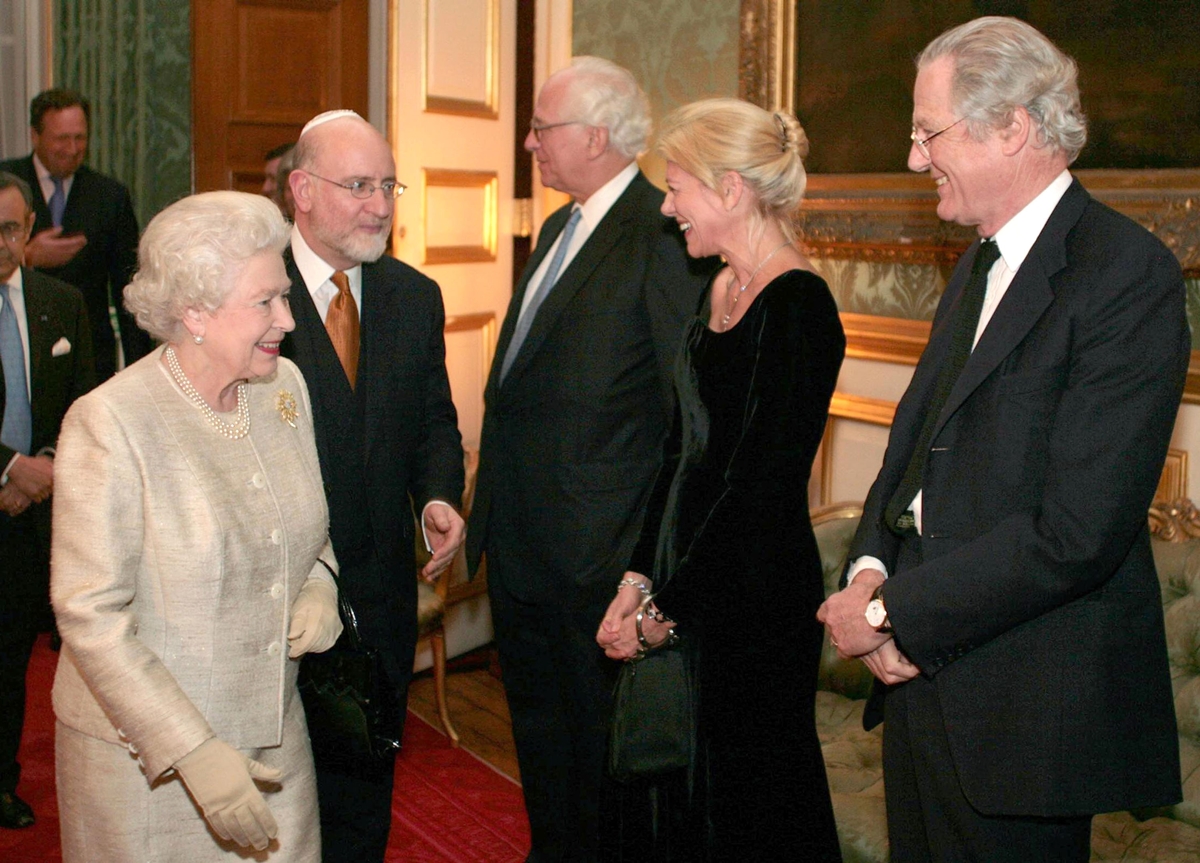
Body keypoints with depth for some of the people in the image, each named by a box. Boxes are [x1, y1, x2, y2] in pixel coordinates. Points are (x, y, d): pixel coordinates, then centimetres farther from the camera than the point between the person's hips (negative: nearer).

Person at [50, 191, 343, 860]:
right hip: (145, 754, -5)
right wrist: (193, 751, -24)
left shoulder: (285, 386, 1)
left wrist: (320, 585, -5)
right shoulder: (109, 423, -19)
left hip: (273, 733, 5)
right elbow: (92, 616, -19)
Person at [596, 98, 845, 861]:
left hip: (758, 600, -8)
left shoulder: (797, 306, -17)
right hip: (686, 593, 8)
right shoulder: (720, 291, 9)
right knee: (680, 799, 16)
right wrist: (640, 577, 6)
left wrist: (667, 610, -13)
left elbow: (763, 488, -19)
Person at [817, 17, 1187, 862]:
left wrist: (893, 613, -17)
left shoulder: (1127, 272, -17)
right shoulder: (981, 264, 13)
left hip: (1026, 707, -8)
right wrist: (871, 569, -4)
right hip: (926, 676, 8)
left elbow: (1075, 533, -23)